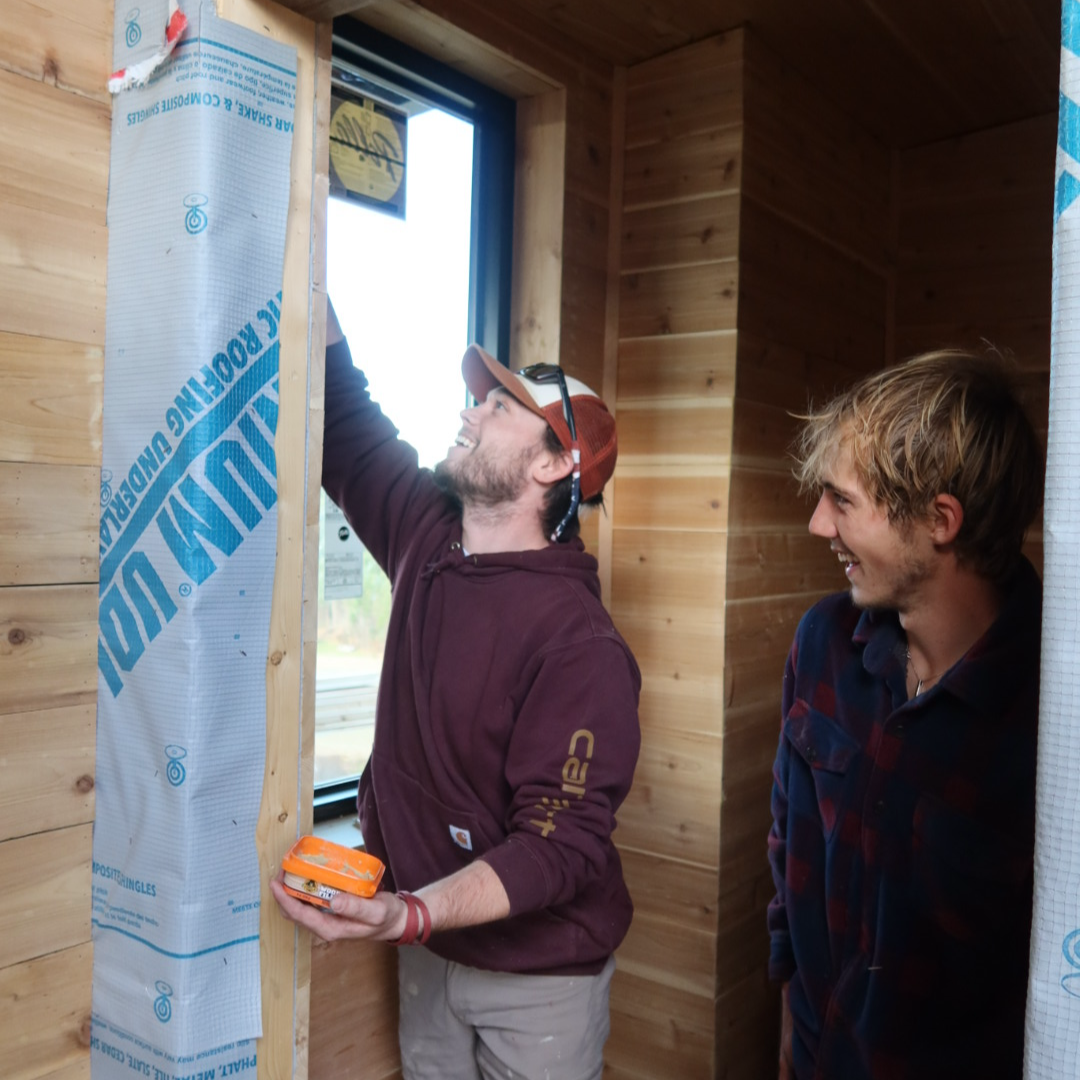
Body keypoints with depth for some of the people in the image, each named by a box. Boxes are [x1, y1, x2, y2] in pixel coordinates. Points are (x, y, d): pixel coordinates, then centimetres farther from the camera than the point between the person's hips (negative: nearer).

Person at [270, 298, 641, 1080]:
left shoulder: (580, 642, -25)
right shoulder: (426, 540, -5)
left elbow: (561, 843, -26)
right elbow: (341, 414, 2)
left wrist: (407, 915, -38)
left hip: (539, 978, -5)